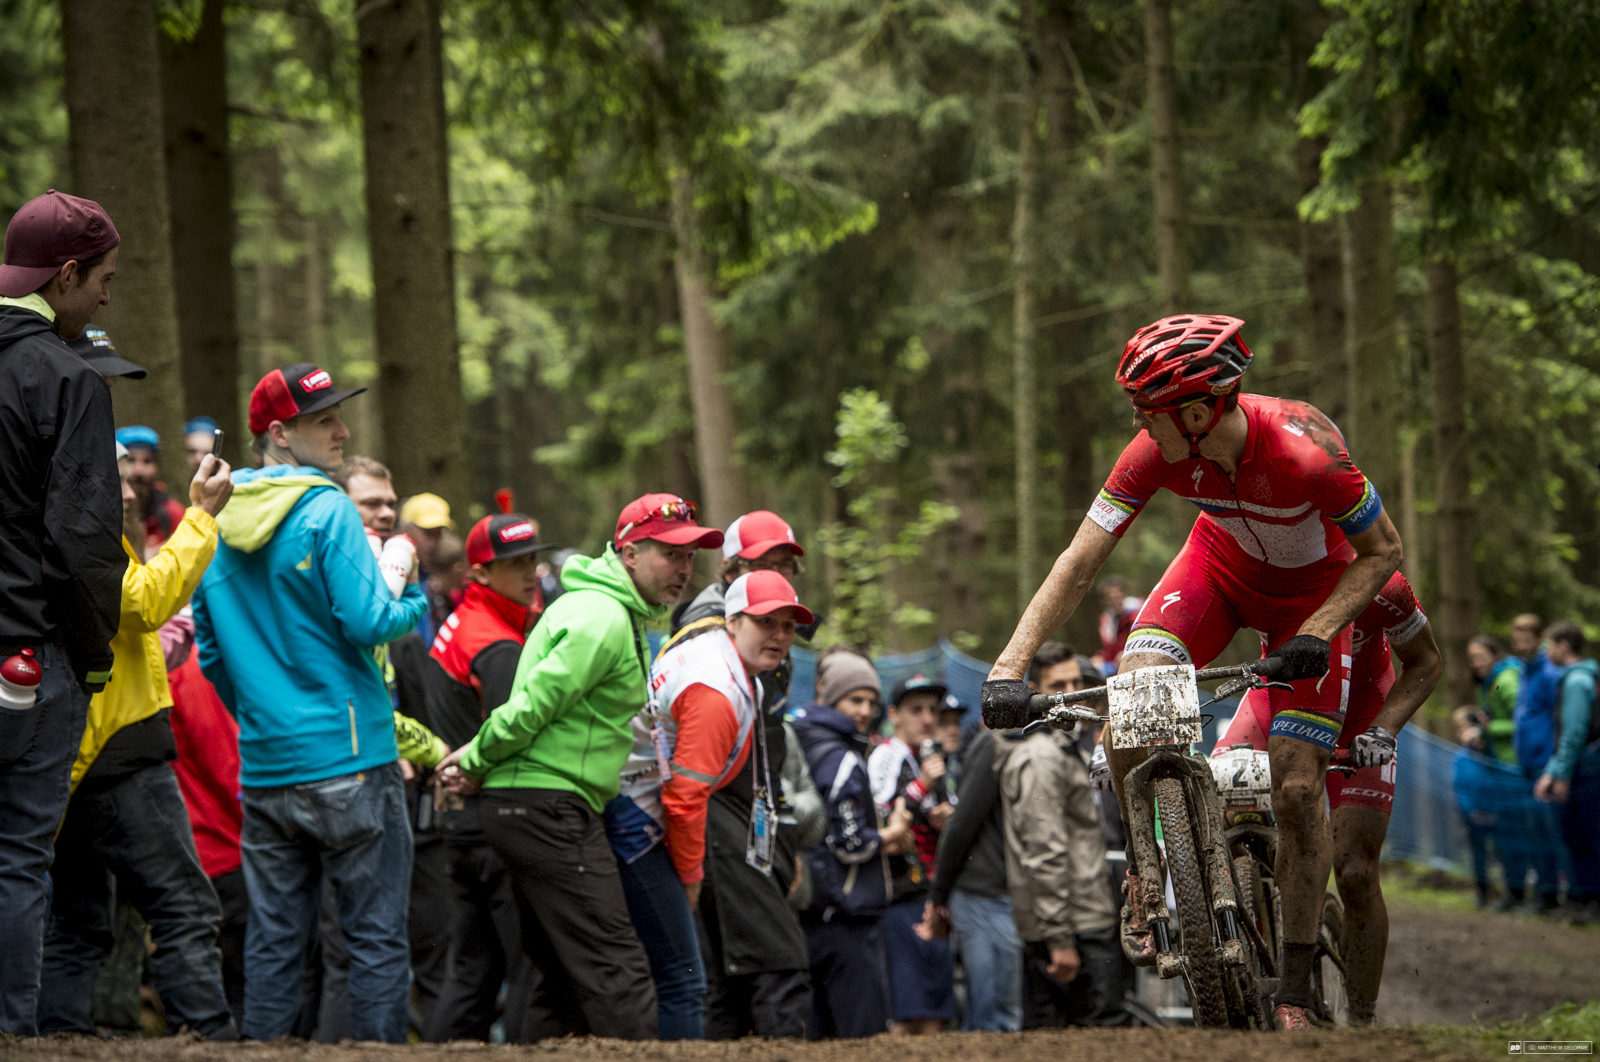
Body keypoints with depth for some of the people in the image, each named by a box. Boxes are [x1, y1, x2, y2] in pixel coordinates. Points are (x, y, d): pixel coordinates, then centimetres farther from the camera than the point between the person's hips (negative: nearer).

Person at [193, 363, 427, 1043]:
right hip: (348, 758, -6)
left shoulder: (219, 526, 11)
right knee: (377, 936, -1)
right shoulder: (327, 511, -10)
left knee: (274, 938, 9)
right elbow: (367, 624, -16)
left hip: (263, 767, 6)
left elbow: (212, 654, 16)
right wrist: (411, 595, 3)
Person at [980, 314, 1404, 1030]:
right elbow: (1079, 564, -24)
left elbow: (1383, 553, -22)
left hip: (1313, 588, -3)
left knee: (1296, 790, -11)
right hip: (1222, 562, 3)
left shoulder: (1306, 454, -38)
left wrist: (1315, 634, -34)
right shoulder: (1157, 453, -28)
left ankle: (1295, 991, 4)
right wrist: (1009, 668, -32)